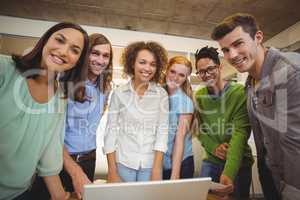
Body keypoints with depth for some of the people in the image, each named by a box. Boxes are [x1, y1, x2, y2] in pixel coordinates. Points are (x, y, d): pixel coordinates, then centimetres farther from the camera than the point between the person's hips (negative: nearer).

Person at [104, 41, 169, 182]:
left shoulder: (161, 94, -4)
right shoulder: (119, 93, -6)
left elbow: (162, 131, -5)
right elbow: (111, 131, -4)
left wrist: (156, 171, -9)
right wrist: (112, 172, -6)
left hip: (151, 164, 1)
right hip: (123, 162, 0)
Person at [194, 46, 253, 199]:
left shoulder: (240, 92, -16)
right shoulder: (199, 96, -2)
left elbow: (240, 133, -24)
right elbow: (200, 130, 1)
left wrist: (229, 173, -34)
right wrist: (214, 148, -18)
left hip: (239, 162, -3)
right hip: (211, 161, 3)